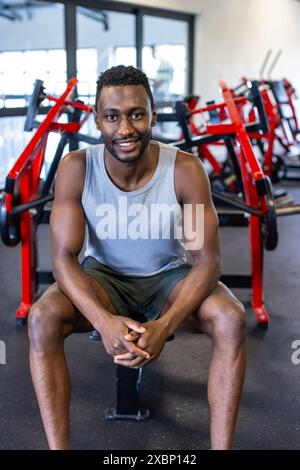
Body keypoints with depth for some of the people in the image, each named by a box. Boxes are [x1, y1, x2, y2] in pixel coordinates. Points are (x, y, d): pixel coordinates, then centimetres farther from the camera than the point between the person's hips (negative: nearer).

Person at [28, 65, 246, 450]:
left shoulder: (186, 170, -22)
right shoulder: (76, 168, -20)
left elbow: (207, 259, -21)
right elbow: (63, 256, -21)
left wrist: (164, 325, -37)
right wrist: (103, 321, -39)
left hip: (170, 277, 0)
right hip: (104, 278, 1)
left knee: (231, 320, -29)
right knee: (42, 319, -28)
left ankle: (221, 447, -15)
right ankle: (58, 447, -16)